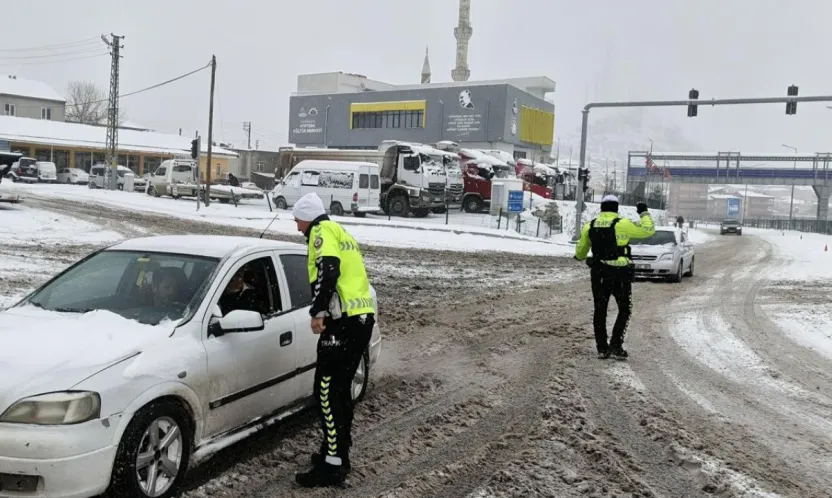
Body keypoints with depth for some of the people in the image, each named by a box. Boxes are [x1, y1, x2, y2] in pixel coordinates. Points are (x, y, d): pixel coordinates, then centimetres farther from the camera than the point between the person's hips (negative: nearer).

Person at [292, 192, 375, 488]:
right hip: (362, 318, 10)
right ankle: (338, 453, 26)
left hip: (344, 322, -10)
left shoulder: (322, 231, -2)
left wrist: (318, 312, -20)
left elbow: (328, 271, -20)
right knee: (340, 389, 17)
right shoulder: (340, 233, 25)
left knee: (328, 391, -6)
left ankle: (332, 466, -4)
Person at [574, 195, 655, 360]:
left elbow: (580, 251, 14)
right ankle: (616, 345, 2)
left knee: (600, 311, 12)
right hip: (620, 274, -4)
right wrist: (644, 213, 11)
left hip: (598, 273, 4)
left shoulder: (590, 226, 3)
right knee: (624, 310, 10)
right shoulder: (622, 224, -12)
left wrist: (579, 256, 38)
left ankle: (602, 348, 14)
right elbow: (648, 230, -5)